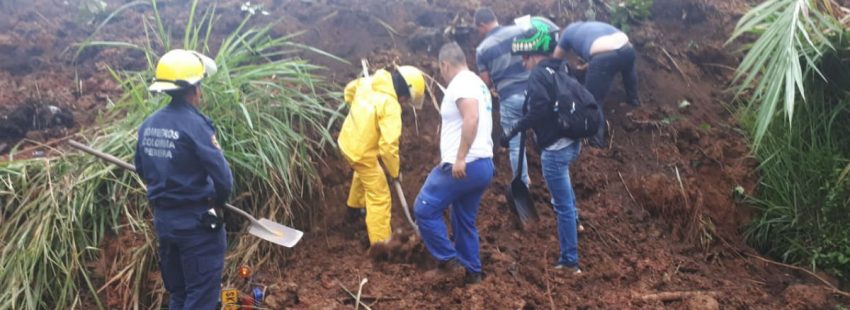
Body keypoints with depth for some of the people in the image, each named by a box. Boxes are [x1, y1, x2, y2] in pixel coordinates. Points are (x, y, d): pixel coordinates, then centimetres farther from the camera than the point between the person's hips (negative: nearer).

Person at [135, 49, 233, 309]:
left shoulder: (148, 124, 3)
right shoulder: (194, 124, -18)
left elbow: (142, 170, 14)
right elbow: (223, 178, -19)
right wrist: (218, 202, 1)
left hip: (163, 219, 7)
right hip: (196, 222, -7)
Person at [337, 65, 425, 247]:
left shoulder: (368, 82, -4)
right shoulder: (391, 106, -28)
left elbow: (350, 89, 19)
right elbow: (388, 145, -30)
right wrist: (395, 171, -15)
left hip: (347, 141, 9)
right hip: (362, 152, -9)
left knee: (364, 174, 38)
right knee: (379, 197, 3)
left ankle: (354, 208, 57)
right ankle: (381, 242, 7)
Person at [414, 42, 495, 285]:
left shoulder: (461, 83, -12)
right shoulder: (478, 83, 20)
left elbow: (471, 118, -28)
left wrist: (460, 158, -28)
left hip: (465, 166, -10)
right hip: (482, 165, 10)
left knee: (424, 209, 0)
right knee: (464, 221, 18)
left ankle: (449, 259, 3)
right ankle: (472, 272, 23)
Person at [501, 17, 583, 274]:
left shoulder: (539, 74, -15)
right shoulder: (561, 68, 11)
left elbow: (538, 111, -28)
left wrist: (513, 131, -22)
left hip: (555, 148, -9)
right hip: (571, 142, 9)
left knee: (563, 204, -1)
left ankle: (570, 261, 8)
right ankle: (574, 221, 46)